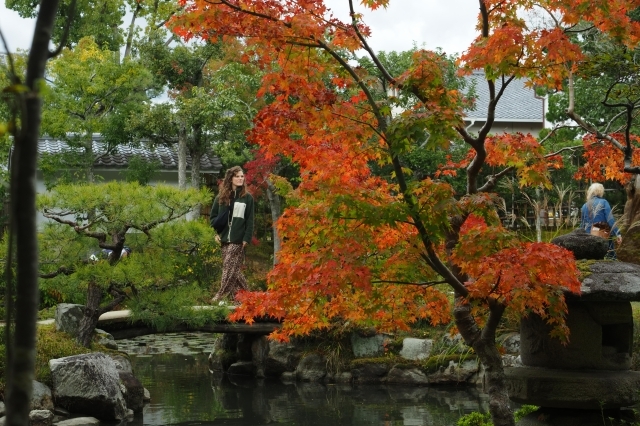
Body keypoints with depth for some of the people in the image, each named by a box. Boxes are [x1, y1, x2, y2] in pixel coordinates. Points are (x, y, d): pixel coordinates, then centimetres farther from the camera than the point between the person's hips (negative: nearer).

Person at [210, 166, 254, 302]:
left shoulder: (247, 198, 0)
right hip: (225, 238, 4)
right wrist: (217, 232, 1)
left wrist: (247, 238, -11)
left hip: (238, 239, -4)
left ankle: (222, 294, -8)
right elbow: (213, 216, 15)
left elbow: (249, 220, -2)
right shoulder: (221, 197, 9)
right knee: (233, 268, 7)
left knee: (229, 267, -9)